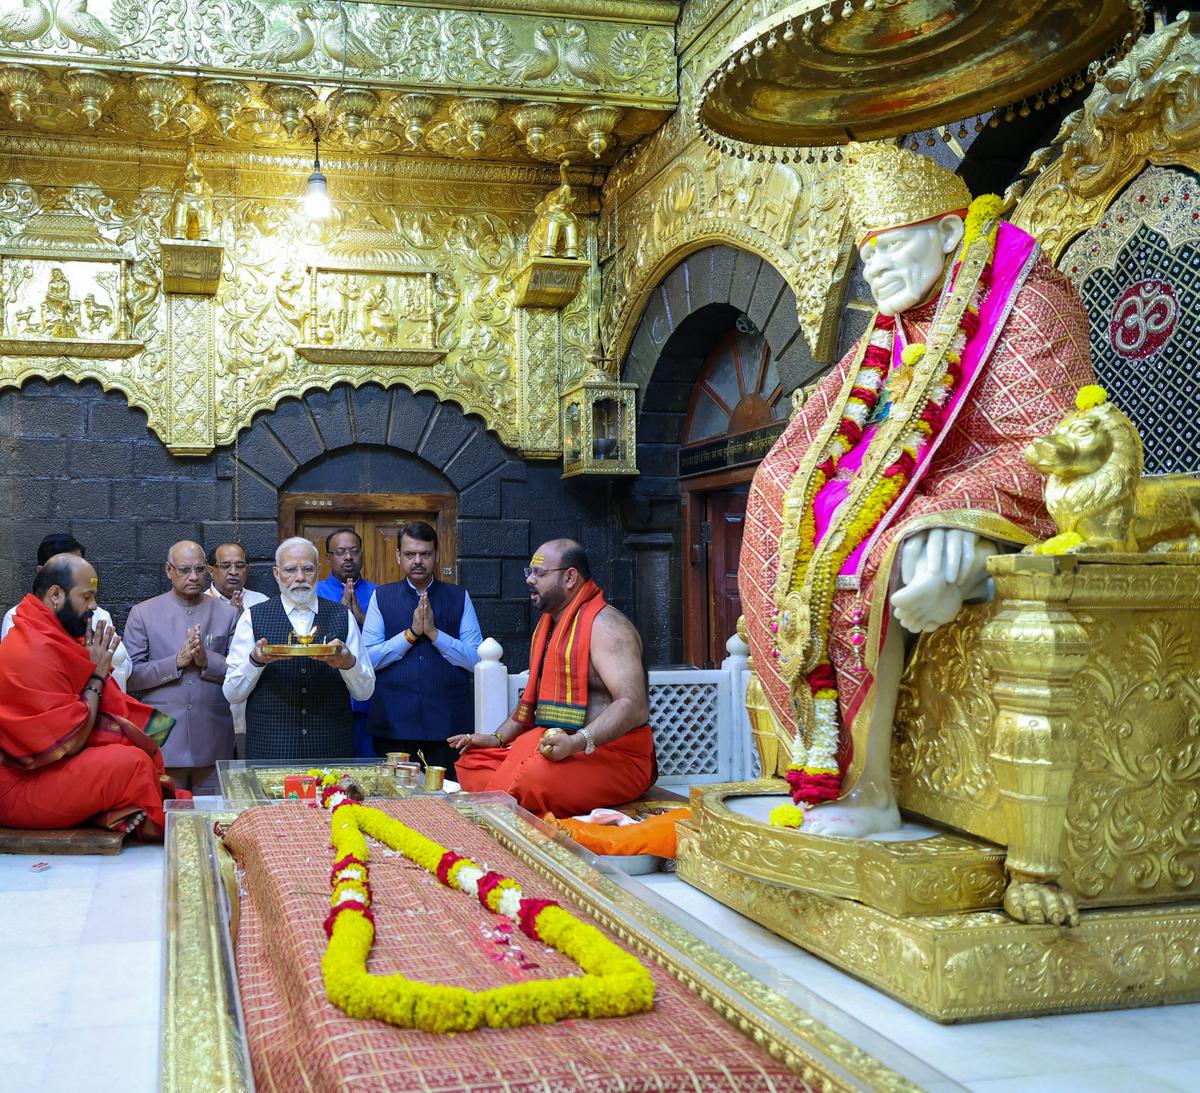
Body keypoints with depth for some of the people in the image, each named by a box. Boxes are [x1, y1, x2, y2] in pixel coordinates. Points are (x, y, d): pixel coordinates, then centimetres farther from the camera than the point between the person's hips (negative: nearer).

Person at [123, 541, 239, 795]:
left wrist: (207, 660, -13)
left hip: (213, 743, 1)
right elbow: (131, 676, -1)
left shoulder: (227, 614, 8)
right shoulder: (142, 614, 5)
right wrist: (177, 661, -13)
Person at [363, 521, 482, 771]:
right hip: (394, 722, 0)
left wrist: (434, 633, -10)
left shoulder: (459, 598, 8)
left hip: (449, 722, 0)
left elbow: (477, 659, 0)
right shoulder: (382, 597, 9)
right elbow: (368, 659, 0)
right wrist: (411, 633, -9)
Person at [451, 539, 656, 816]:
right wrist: (498, 738, 14)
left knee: (531, 776, -36)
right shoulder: (547, 626, 18)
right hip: (553, 745, 10)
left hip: (612, 753, -9)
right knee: (471, 760, -3)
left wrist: (578, 742, -36)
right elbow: (534, 696, 29)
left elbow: (635, 706, -24)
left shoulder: (605, 625, -13)